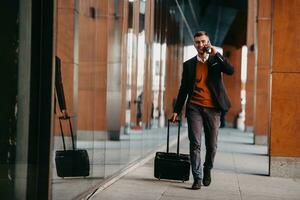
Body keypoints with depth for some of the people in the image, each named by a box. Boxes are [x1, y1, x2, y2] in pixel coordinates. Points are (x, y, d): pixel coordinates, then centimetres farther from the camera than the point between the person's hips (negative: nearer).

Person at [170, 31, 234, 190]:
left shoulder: (216, 60, 9)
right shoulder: (189, 64, 10)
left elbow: (230, 70, -11)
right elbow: (183, 89, 12)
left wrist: (215, 54, -12)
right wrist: (176, 110, 8)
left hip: (212, 108, 0)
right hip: (194, 108, 0)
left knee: (211, 145, 5)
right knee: (195, 144, -7)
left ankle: (207, 170, 30)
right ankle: (197, 178, -3)